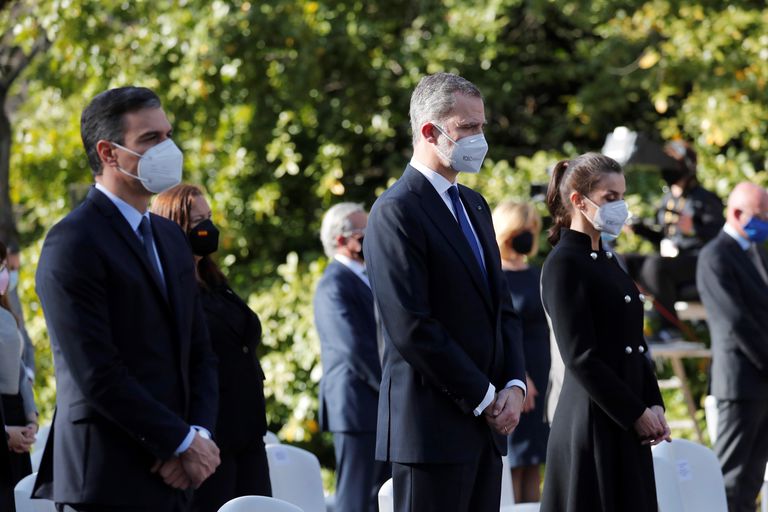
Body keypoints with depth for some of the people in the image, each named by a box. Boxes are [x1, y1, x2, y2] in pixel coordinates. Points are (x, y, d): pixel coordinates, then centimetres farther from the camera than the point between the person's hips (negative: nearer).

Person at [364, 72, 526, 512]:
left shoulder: (474, 205, 18)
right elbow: (412, 328, -17)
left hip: (486, 425, 8)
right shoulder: (397, 212, -11)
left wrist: (514, 385, 1)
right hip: (433, 426, -8)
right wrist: (483, 398, -12)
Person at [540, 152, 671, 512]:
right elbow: (580, 358, -15)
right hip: (592, 423, -8)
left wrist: (654, 406, 4)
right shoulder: (564, 265, -10)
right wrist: (637, 414, -12)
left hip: (629, 426, 8)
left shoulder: (607, 261, 15)